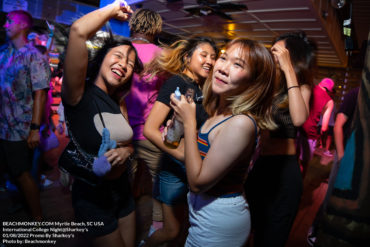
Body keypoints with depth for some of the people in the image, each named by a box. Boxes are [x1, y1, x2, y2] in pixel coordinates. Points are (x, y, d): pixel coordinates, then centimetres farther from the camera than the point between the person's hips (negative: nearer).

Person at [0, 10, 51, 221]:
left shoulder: (34, 57, -10)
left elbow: (40, 94, -15)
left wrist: (35, 128, -19)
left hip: (20, 130, -6)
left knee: (22, 174, 2)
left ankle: (38, 218, 19)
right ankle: (23, 203, 38)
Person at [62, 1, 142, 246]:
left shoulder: (119, 103, 1)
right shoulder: (80, 94, -19)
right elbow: (78, 31, -33)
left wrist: (126, 151, -15)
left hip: (122, 189, 7)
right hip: (92, 195, -6)